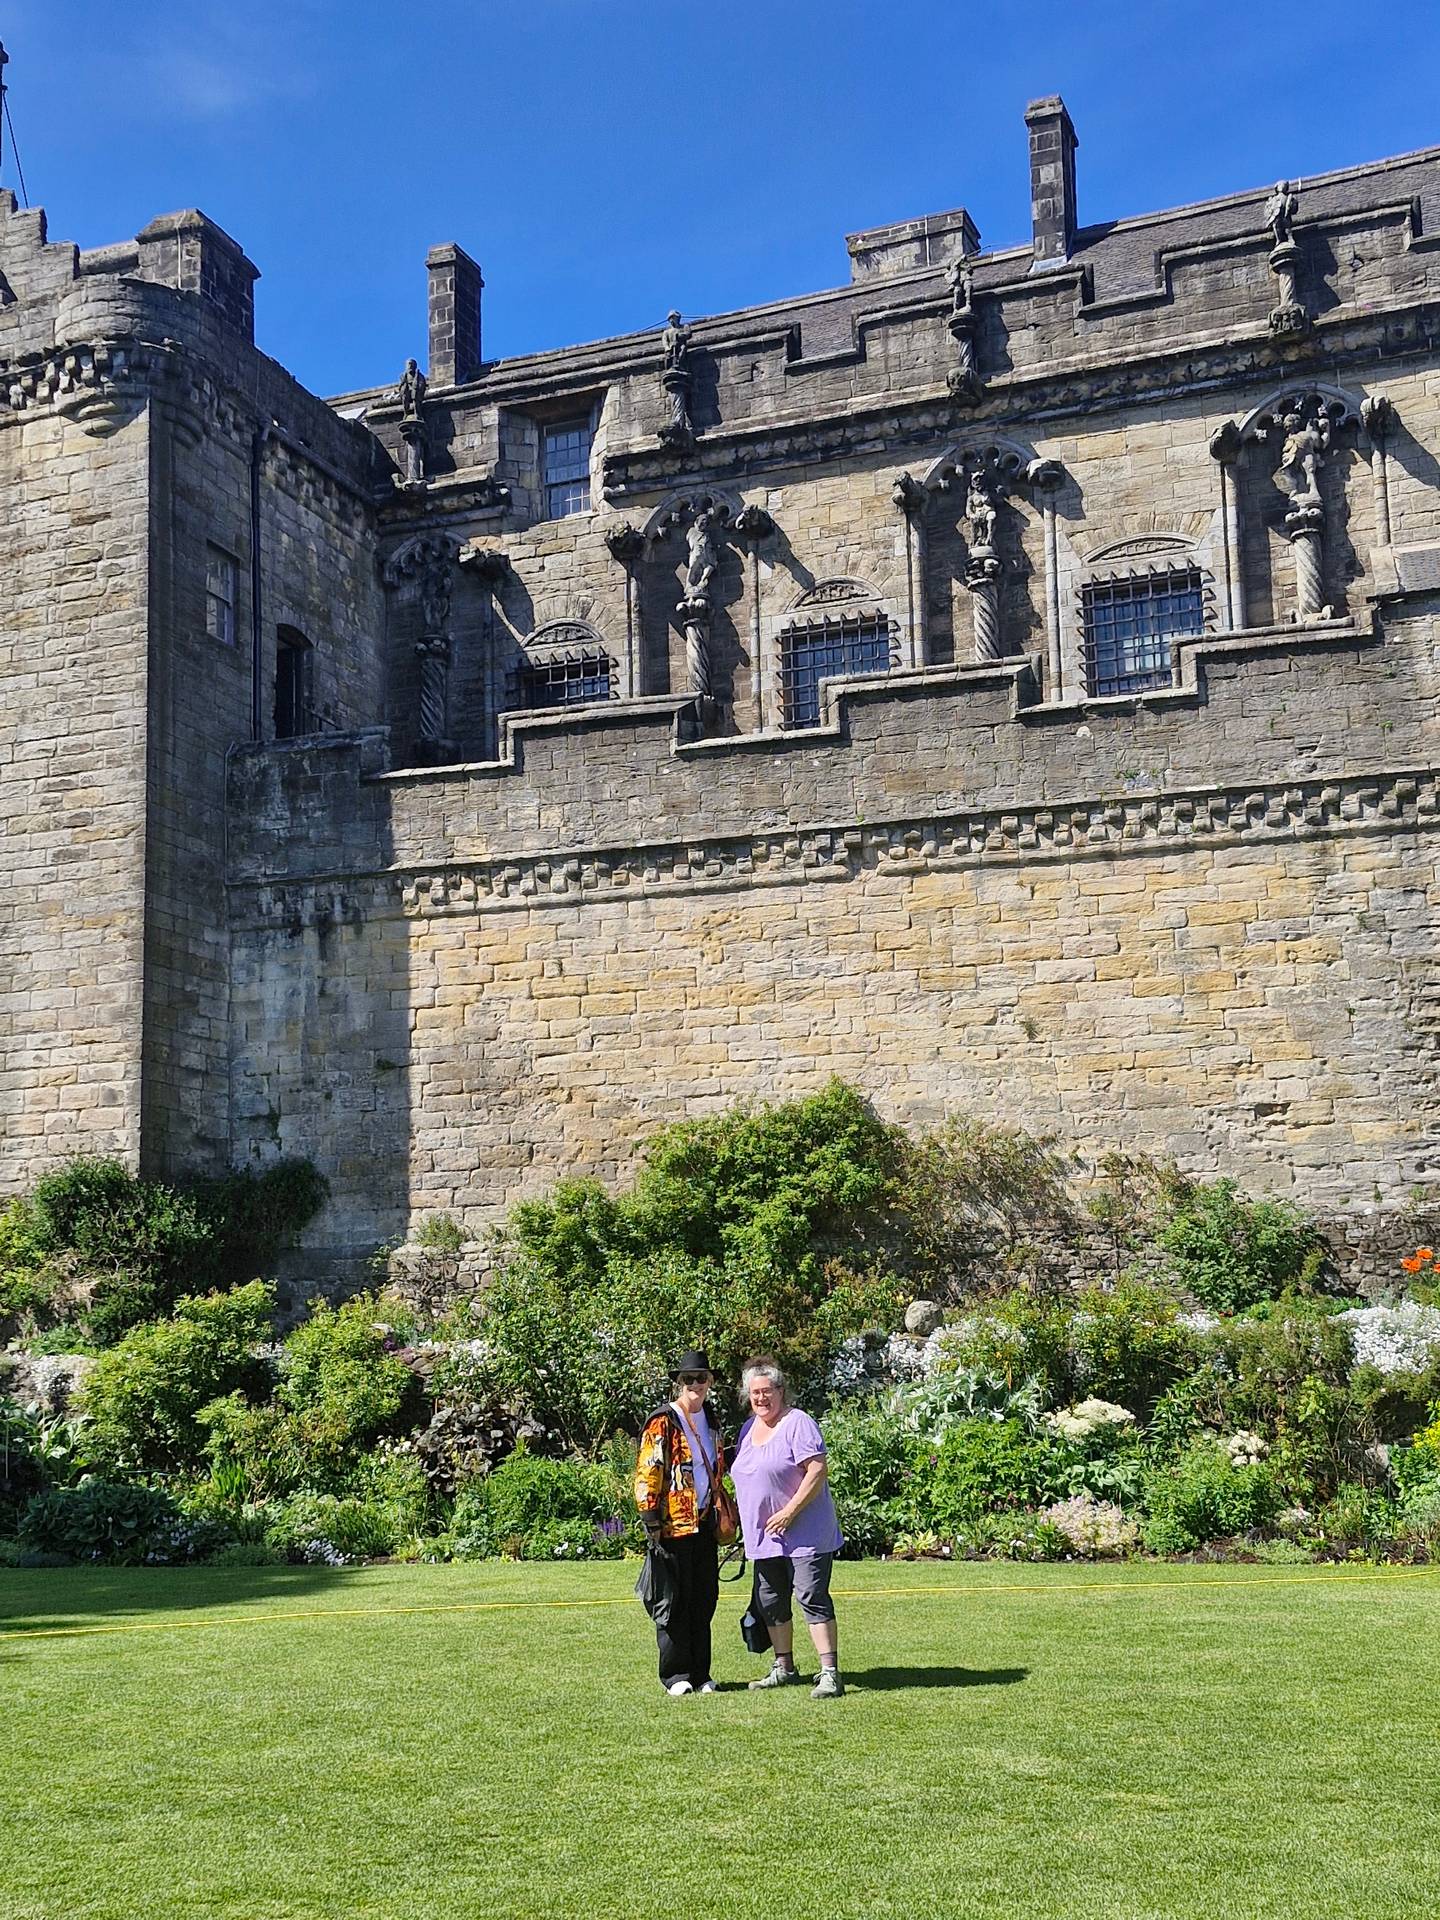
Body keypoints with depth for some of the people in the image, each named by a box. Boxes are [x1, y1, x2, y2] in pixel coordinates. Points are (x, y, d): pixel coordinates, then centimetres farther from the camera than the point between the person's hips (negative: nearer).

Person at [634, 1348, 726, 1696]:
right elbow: (646, 1474, -12)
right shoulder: (662, 1423, -7)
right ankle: (675, 1676, 9)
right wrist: (651, 1524, -16)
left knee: (704, 1602, 9)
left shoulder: (711, 1423, 15)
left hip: (704, 1526, 7)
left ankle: (700, 1674, 17)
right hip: (673, 1526, -7)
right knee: (675, 1604, -1)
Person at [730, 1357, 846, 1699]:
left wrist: (789, 1511, -21)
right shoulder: (749, 1427, 14)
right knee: (771, 1603, 14)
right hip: (764, 1536, 8)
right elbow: (745, 1477, 24)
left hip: (805, 1533, -8)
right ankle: (784, 1668, 28)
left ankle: (830, 1674, -12)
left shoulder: (797, 1423, -11)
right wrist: (740, 1518, 17)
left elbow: (817, 1471, -19)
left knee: (812, 1597, -12)